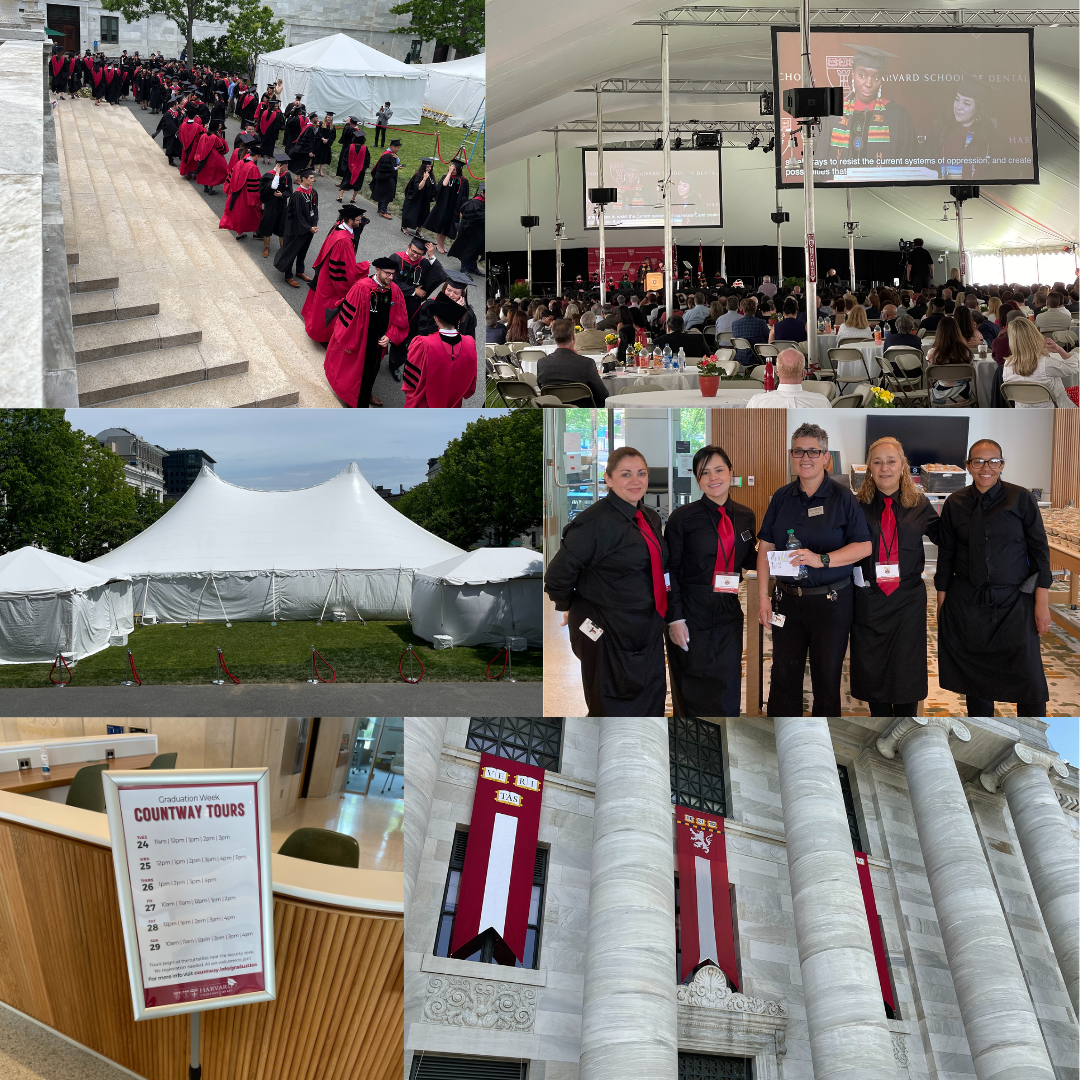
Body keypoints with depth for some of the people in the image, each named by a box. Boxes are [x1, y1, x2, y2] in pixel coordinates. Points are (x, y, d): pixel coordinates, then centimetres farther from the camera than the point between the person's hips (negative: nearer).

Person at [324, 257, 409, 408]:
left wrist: (390, 336, -12)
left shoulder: (395, 291, -11)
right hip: (358, 340, -4)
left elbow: (400, 319, 0)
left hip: (378, 342, 4)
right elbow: (348, 314, -18)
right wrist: (348, 342, -13)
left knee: (370, 372, 22)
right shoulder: (362, 288, -25)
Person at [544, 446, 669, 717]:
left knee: (650, 704, 16)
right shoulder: (596, 521, -20)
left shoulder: (650, 518, 7)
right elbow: (559, 573, -18)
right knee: (612, 708, 6)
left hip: (646, 630, 8)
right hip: (608, 632, -8)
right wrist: (569, 607, -4)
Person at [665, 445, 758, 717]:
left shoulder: (745, 517, 7)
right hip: (692, 613, -4)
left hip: (729, 611, 4)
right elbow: (669, 571, -7)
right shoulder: (682, 518, -7)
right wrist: (675, 619, -12)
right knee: (693, 693, 5)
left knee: (728, 687, 8)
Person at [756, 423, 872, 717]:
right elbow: (766, 547, 7)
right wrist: (763, 596, 0)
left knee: (827, 678, 6)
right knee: (783, 675, 7)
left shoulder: (842, 497, -4)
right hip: (787, 599, 3)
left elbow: (864, 546, -9)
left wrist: (822, 559, -23)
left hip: (831, 602, -3)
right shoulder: (782, 497, 6)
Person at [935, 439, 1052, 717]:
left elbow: (1039, 550, -2)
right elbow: (945, 555, 9)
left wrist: (1042, 602, -6)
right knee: (975, 674, 10)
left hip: (1014, 602, -2)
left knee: (1028, 678, -4)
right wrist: (941, 600, 8)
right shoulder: (955, 503, 3)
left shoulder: (1021, 499, -3)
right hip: (966, 605, 2)